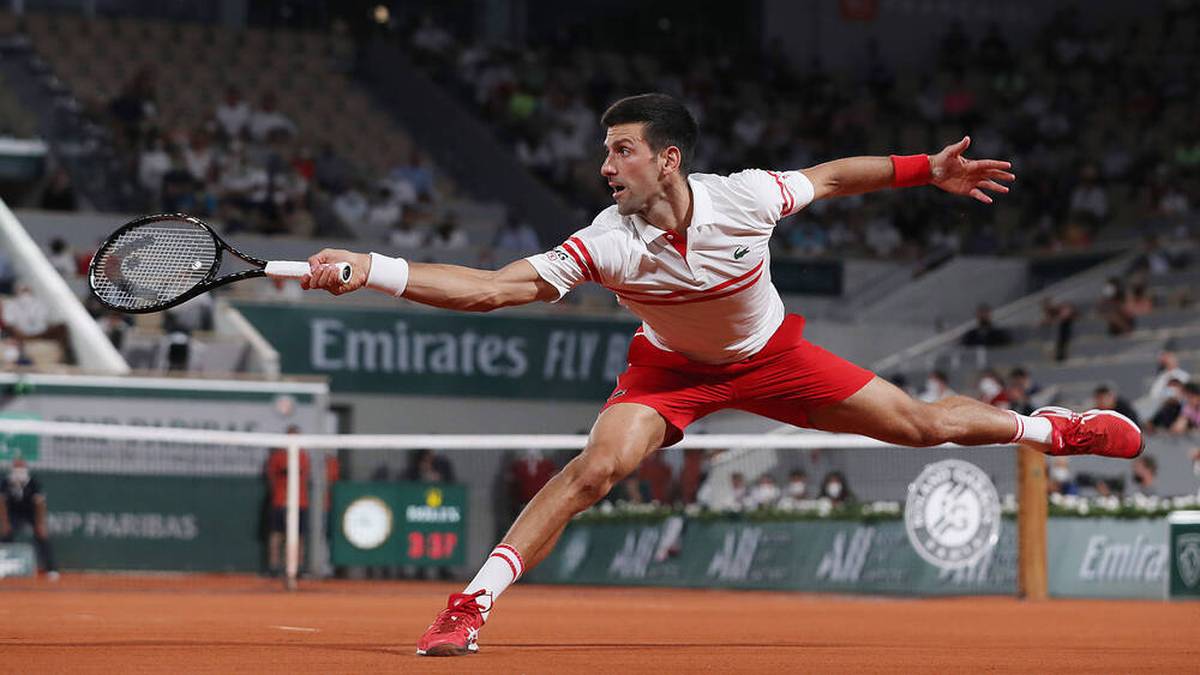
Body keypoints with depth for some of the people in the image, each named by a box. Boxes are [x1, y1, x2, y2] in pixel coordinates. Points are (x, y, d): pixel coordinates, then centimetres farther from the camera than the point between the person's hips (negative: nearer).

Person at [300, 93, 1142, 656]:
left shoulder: (745, 197, -30)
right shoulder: (607, 244, -32)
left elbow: (829, 176, -9)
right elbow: (491, 288, -37)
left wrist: (929, 170, -4)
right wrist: (373, 270, -48)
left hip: (770, 356, 1)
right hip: (671, 368, -1)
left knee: (922, 424, 5)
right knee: (600, 463, -27)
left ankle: (1049, 428, 34)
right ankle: (473, 603, -22)